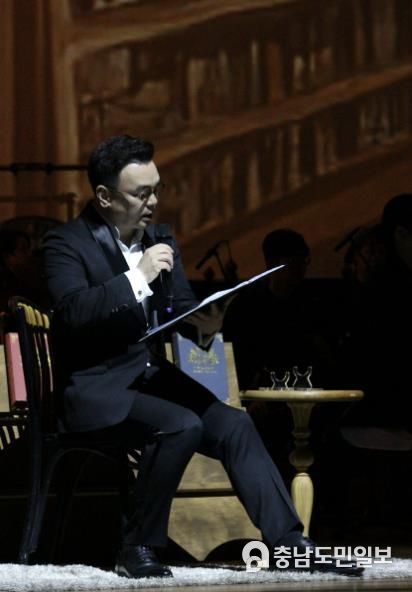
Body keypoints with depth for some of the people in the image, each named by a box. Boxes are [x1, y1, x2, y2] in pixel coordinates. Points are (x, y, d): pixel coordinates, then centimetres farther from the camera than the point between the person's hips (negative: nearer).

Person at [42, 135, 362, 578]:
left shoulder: (159, 239, 10)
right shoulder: (67, 243, -10)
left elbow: (181, 307, 11)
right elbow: (72, 312, -26)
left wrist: (202, 325, -13)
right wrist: (137, 277, -30)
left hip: (150, 374, 7)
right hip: (95, 387, -7)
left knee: (233, 425, -13)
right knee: (182, 425, -30)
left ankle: (289, 544, -11)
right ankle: (137, 549, -18)